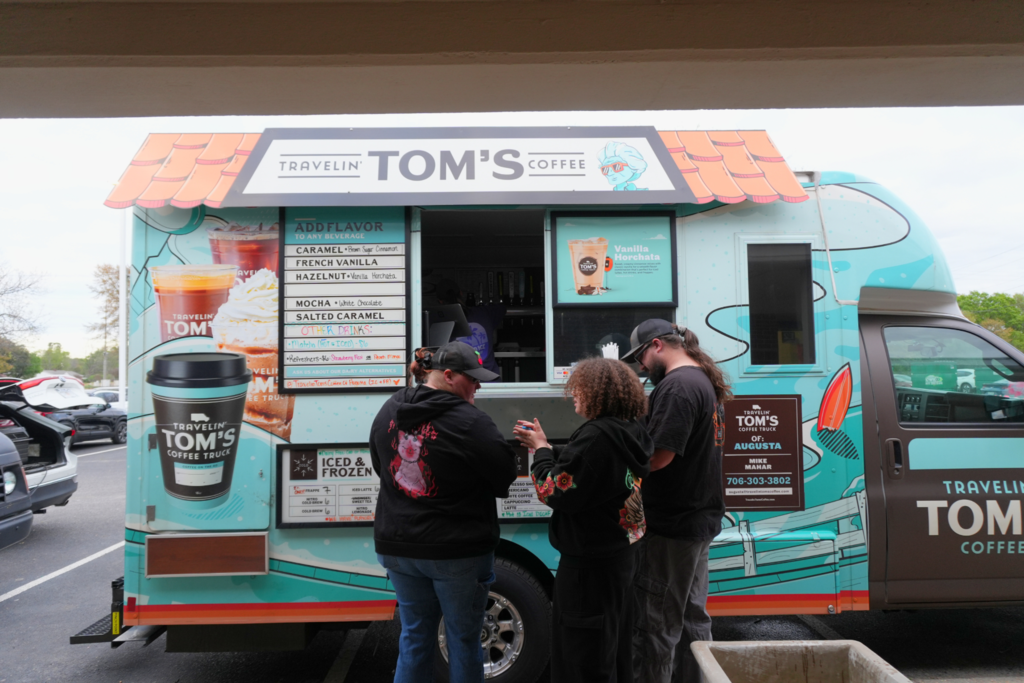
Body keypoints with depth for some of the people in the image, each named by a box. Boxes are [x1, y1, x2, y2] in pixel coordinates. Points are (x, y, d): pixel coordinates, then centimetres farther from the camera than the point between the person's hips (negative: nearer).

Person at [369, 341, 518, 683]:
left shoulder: (389, 411, 1)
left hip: (397, 545, 6)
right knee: (463, 639, 13)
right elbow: (506, 474, -14)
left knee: (415, 634, 20)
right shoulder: (470, 422, -22)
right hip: (455, 552, -6)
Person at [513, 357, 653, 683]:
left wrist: (541, 449, -7)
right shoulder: (628, 433, 5)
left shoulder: (596, 435, -23)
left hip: (590, 563, -9)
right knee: (614, 654, 23)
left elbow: (558, 492, -22)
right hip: (619, 555, 9)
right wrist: (545, 446, 9)